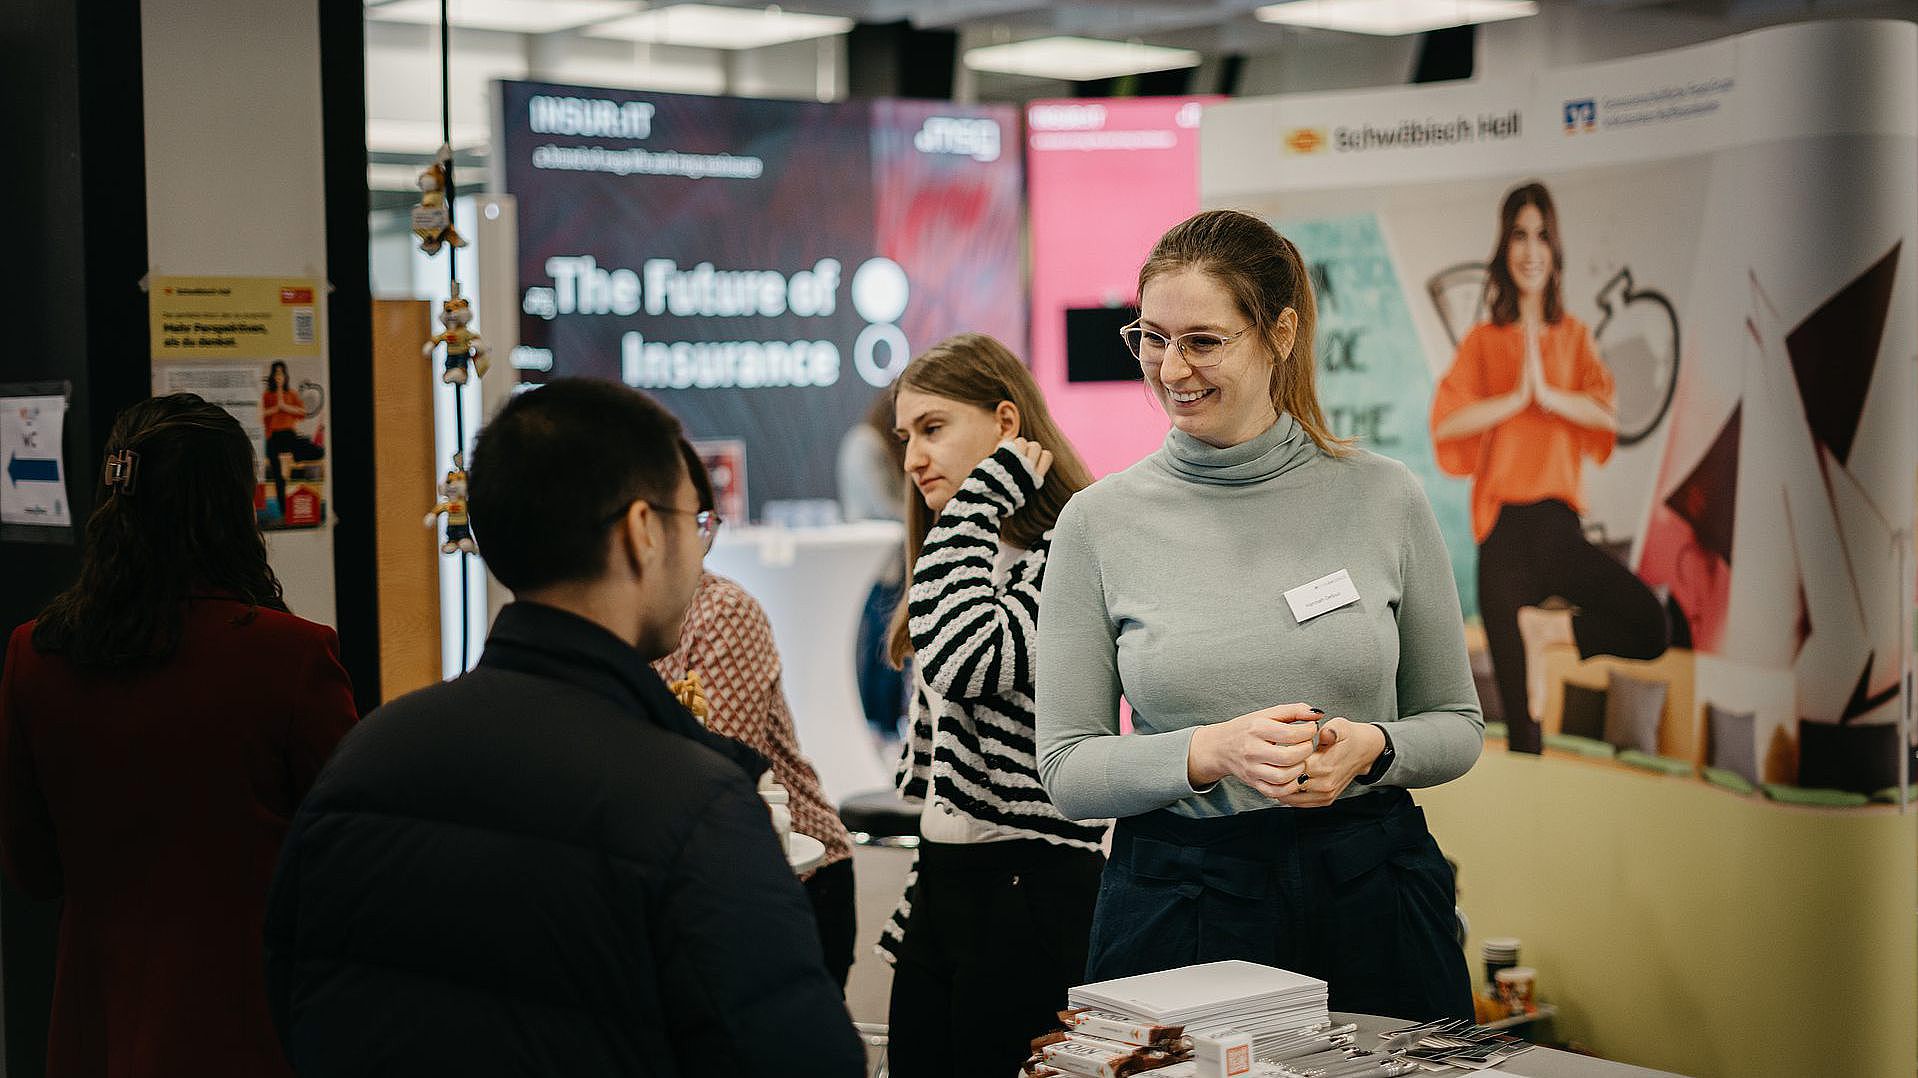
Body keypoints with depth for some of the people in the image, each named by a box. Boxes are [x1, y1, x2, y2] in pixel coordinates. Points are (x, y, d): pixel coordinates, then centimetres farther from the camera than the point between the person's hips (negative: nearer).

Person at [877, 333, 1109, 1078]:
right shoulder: (979, 558, 16)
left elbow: (966, 658, -29)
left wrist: (978, 502, -17)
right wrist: (913, 913, 19)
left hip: (1028, 896, -9)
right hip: (943, 885, 9)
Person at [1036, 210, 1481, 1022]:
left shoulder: (1384, 498, 0)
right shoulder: (1100, 521, -2)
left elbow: (1457, 725, 8)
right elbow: (1066, 768, -2)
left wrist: (1371, 748, -14)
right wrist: (1213, 752, -18)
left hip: (1372, 897, 1)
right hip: (1177, 910, -1)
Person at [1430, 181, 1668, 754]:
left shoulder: (1575, 336, 12)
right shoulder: (1483, 340, 5)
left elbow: (1607, 414, -2)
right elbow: (1445, 422, -8)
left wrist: (1548, 393, -14)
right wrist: (1516, 397, -12)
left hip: (1560, 524, 2)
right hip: (1504, 528, -2)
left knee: (1651, 631, -17)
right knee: (1520, 716, -2)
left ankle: (1557, 631, 3)